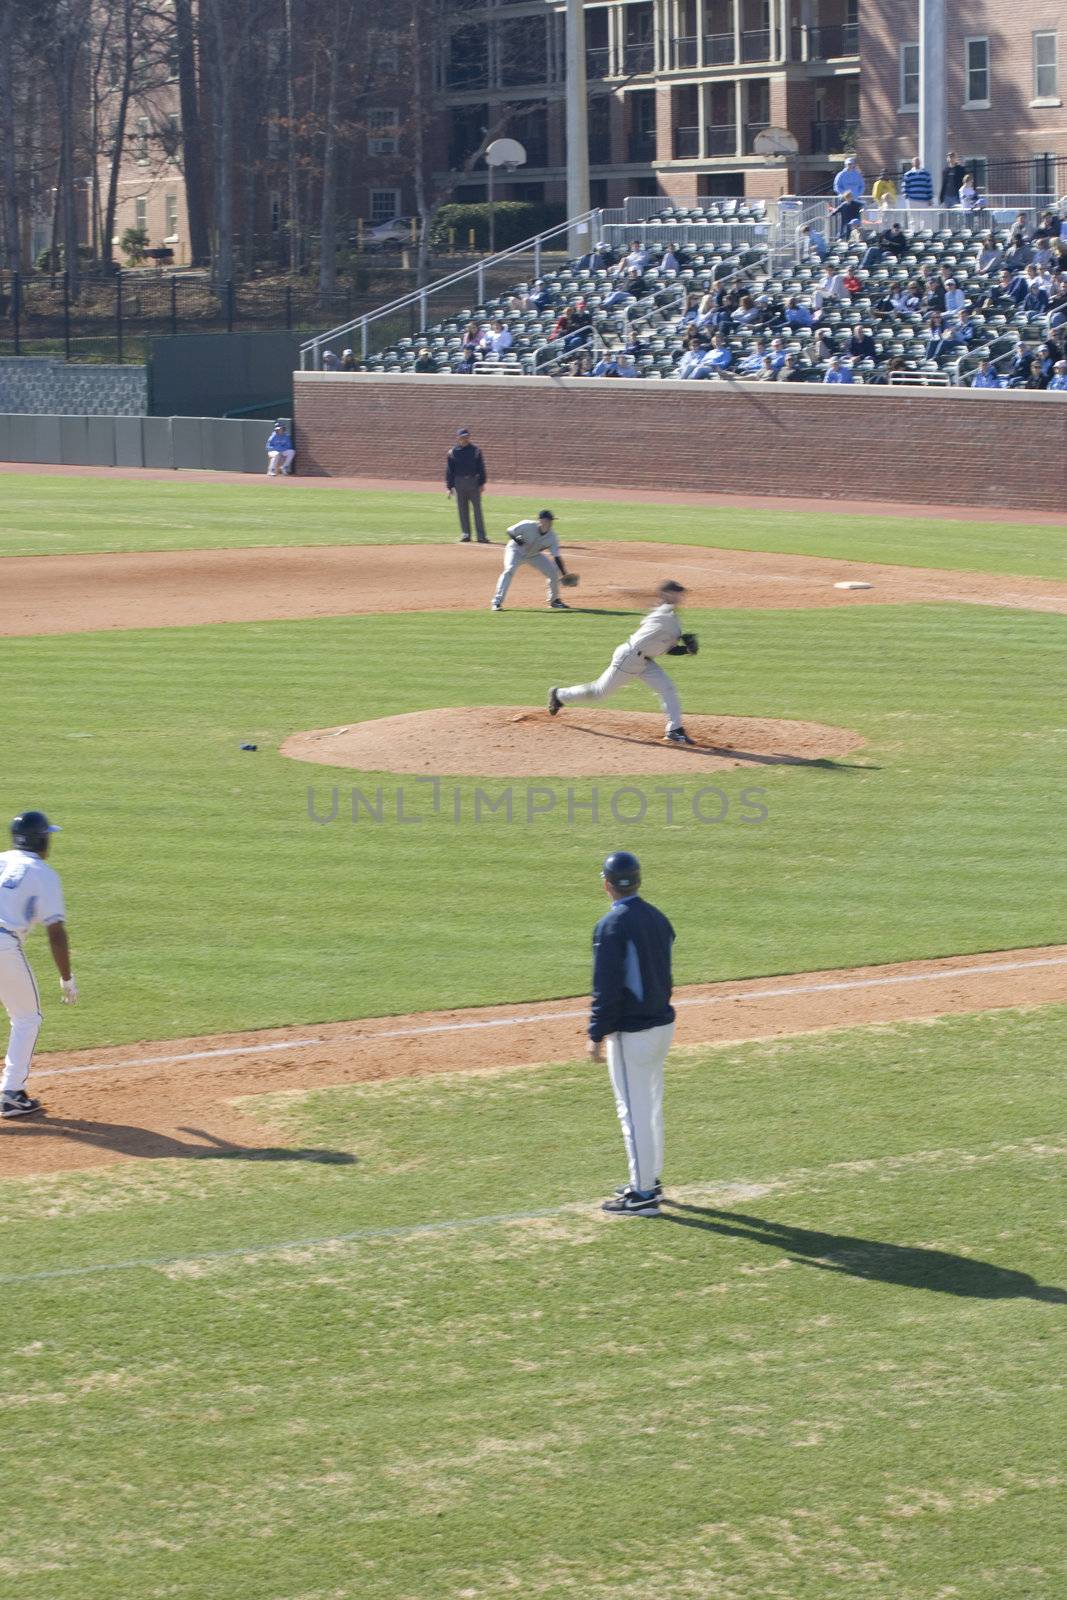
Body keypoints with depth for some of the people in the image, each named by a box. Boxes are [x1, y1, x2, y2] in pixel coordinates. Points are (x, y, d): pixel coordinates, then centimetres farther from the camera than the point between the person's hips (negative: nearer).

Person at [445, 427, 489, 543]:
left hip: (473, 482, -1)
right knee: (462, 510, 4)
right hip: (459, 482, 1)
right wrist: (449, 487, 1)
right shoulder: (452, 452, 4)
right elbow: (449, 471, 5)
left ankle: (481, 536, -1)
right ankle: (466, 534, 11)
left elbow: (481, 468, 6)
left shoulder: (475, 450, 4)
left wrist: (482, 483, -2)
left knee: (477, 509, -1)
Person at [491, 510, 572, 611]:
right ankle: (497, 602, -27)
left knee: (553, 572, -5)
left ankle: (554, 601, 16)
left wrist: (564, 575, -30)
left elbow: (557, 557, -21)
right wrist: (516, 540, -36)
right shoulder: (528, 526, -29)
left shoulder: (551, 537, -21)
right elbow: (509, 531, -16)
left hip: (534, 554, 4)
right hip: (516, 550, -4)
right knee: (509, 569, -28)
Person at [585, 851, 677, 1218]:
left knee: (634, 1109, -2)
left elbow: (607, 988, -20)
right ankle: (651, 1180, 31)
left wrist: (596, 1035, -13)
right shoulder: (658, 918, 7)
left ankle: (643, 1195, 1)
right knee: (651, 1104, 20)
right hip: (662, 1023, 8)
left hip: (631, 1033, -8)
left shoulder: (612, 925, -18)